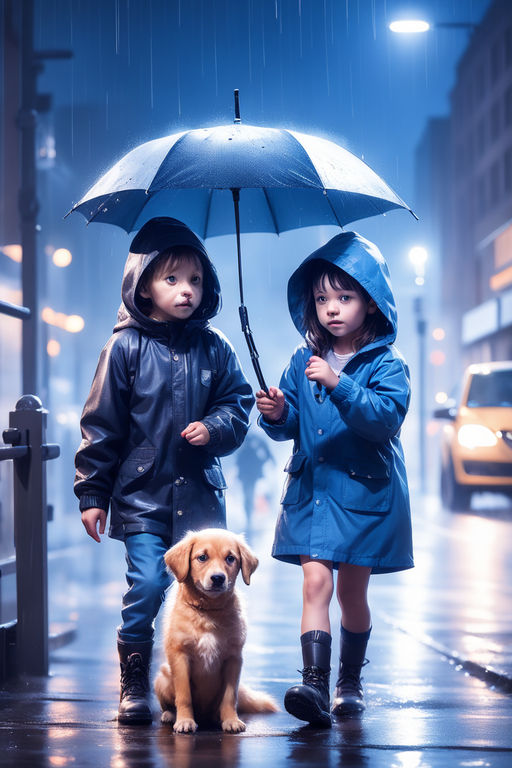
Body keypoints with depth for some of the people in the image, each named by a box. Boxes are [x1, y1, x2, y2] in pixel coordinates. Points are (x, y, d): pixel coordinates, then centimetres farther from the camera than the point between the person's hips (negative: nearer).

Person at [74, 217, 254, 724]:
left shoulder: (213, 348, 5)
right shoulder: (125, 347, -2)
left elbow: (239, 404, 12)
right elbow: (101, 424, 0)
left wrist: (213, 427, -10)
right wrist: (92, 492, -1)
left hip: (200, 492, 2)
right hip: (142, 492, -2)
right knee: (146, 586, -6)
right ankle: (133, 686, 11)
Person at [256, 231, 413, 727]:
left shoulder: (386, 364, -6)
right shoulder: (303, 361, 6)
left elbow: (386, 417, -22)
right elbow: (292, 426, 8)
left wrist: (338, 384, -31)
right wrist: (277, 415, -15)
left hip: (365, 492, -2)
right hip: (311, 490, 2)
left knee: (352, 592, 9)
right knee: (315, 582, -12)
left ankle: (350, 682, 28)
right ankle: (315, 686, -19)